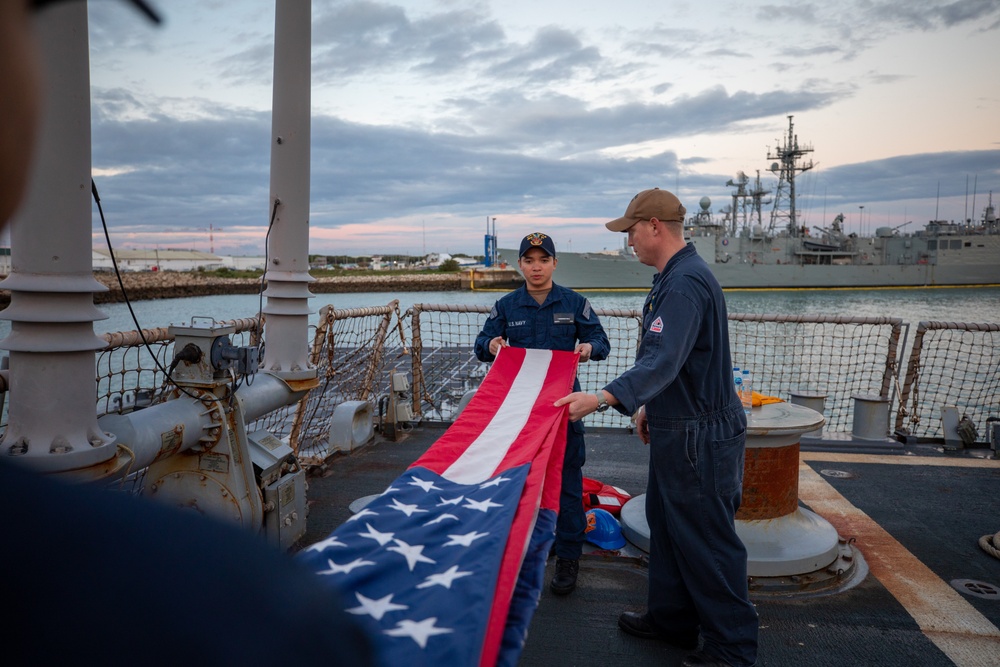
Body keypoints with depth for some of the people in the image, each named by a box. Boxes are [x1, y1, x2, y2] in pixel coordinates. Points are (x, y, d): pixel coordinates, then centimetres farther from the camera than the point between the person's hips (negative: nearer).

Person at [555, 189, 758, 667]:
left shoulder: (685, 284, -22)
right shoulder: (673, 277, 12)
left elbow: (663, 361, -34)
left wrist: (603, 398, -43)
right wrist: (650, 406, 22)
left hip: (700, 435, -11)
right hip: (675, 428, 11)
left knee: (707, 540, 2)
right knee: (667, 527, 20)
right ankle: (672, 620, 36)